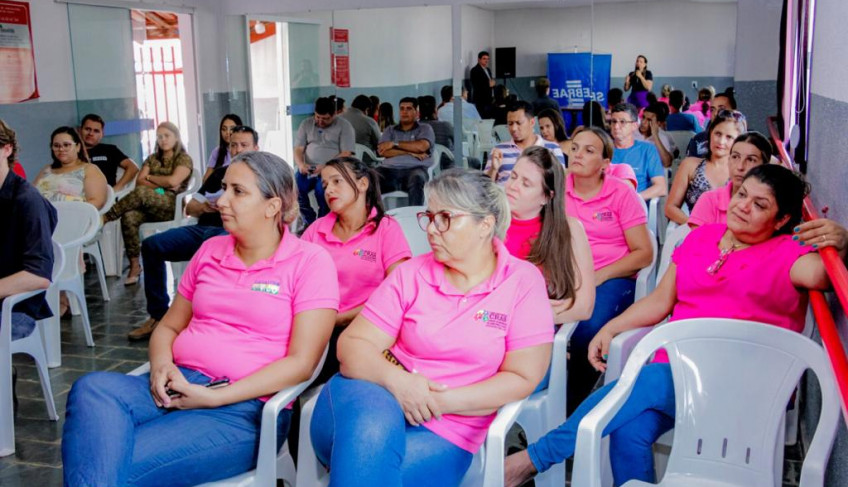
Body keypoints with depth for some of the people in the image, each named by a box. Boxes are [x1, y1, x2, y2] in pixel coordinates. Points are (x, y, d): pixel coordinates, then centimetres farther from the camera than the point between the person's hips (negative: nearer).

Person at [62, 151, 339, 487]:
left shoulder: (310, 261, -3)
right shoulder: (210, 251, 16)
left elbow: (301, 362, -10)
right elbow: (169, 325, 21)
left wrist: (213, 397, -16)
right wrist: (161, 365, -4)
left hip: (245, 407, -6)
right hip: (177, 388, 6)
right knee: (92, 389, -27)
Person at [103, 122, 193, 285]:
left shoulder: (184, 159, 7)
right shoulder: (152, 159, 23)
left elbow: (173, 181, -10)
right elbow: (139, 181, 9)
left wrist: (149, 177, 4)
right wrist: (161, 185, -7)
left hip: (172, 206, -4)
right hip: (149, 206, 4)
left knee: (140, 193, -35)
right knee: (129, 217, -31)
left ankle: (105, 217, -21)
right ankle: (134, 265, -27)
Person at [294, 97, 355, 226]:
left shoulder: (344, 126, 1)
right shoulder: (306, 124, 15)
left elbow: (346, 154, -7)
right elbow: (298, 149, 12)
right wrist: (301, 164, -12)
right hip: (309, 169, 4)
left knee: (321, 190, -34)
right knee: (295, 187, -26)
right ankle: (309, 222, -8)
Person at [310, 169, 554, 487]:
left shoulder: (523, 282, -3)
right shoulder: (411, 274, 4)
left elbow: (522, 378, -6)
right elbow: (353, 344, -1)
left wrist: (443, 401, -16)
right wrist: (396, 380, -21)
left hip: (446, 431, -2)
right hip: (378, 395, 2)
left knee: (368, 461, -32)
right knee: (373, 431, -35)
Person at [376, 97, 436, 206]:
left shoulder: (425, 129, 17)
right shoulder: (390, 130, 24)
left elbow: (421, 146, -5)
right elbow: (382, 151, 6)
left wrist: (395, 144, 3)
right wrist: (410, 153, -3)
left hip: (415, 168, -2)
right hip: (390, 169, 2)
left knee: (416, 178, -38)